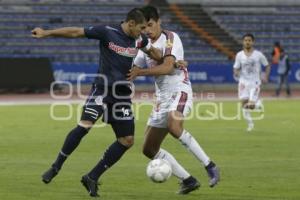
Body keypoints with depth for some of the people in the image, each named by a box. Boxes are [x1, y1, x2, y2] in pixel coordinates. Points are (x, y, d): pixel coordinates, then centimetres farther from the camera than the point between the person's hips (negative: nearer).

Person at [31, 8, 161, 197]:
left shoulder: (139, 39, 5)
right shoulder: (107, 32, -11)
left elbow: (152, 51, 26)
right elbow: (76, 32, -8)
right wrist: (46, 33, -11)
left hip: (123, 94, 6)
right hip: (102, 89, -6)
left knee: (127, 141, -1)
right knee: (85, 125, -26)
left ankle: (92, 178, 8)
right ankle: (56, 167, -10)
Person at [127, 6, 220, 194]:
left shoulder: (170, 38, -8)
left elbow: (168, 67, -22)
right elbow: (133, 70, 18)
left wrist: (140, 72, -29)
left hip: (179, 91, -8)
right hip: (162, 98, 8)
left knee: (173, 126, -38)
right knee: (149, 149, 3)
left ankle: (210, 166, -29)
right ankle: (188, 180, 8)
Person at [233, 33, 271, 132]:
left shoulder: (258, 54, -3)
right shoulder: (239, 55, 1)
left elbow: (267, 66, 7)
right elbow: (236, 68, 6)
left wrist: (265, 77, -6)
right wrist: (236, 72, -17)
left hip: (255, 82, -2)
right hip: (244, 82, 2)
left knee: (251, 105, -13)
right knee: (244, 103, -6)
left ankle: (258, 103, 23)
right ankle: (250, 124, 11)